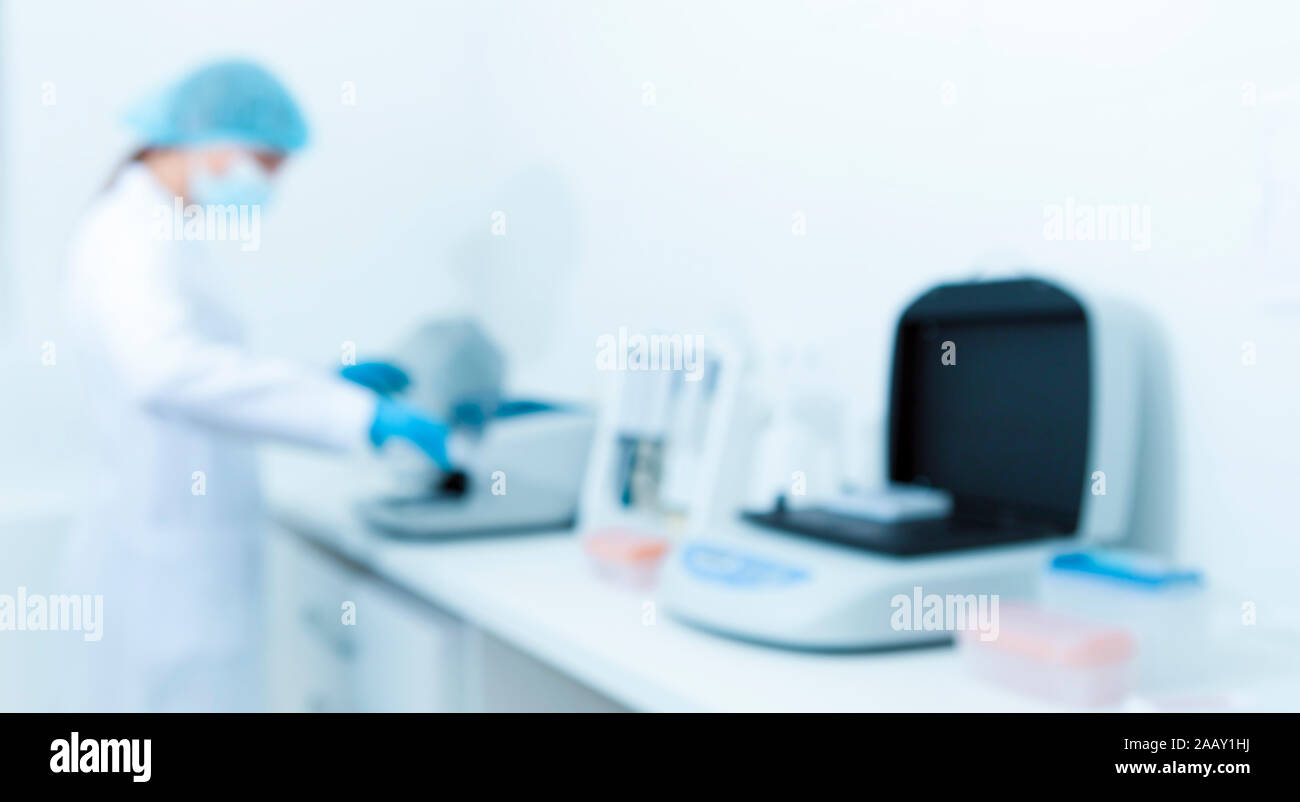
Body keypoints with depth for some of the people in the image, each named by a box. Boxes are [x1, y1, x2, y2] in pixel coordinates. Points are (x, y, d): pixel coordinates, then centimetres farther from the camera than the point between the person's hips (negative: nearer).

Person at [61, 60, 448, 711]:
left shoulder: (145, 229, 13)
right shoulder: (130, 231, -17)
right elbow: (168, 367, -36)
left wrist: (325, 385, 10)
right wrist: (362, 414, -38)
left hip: (185, 558, 10)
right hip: (171, 566, -10)